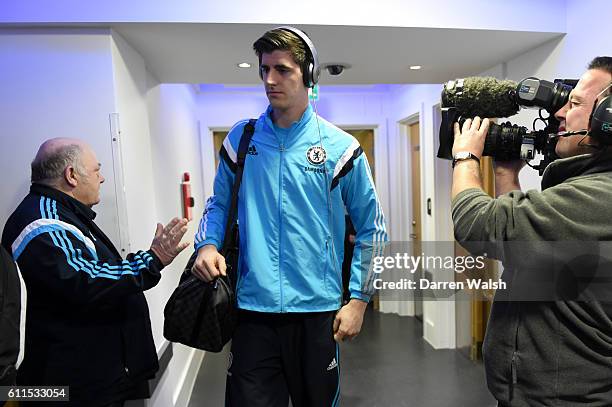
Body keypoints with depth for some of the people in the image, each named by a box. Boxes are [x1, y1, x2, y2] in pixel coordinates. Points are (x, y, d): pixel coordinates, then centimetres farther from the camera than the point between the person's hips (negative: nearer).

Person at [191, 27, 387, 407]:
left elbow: (371, 229, 2)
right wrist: (207, 245, -6)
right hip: (253, 308, 1)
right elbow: (219, 203, 14)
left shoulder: (340, 147, -4)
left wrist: (358, 299, -1)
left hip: (319, 310, 0)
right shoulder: (241, 138, 2)